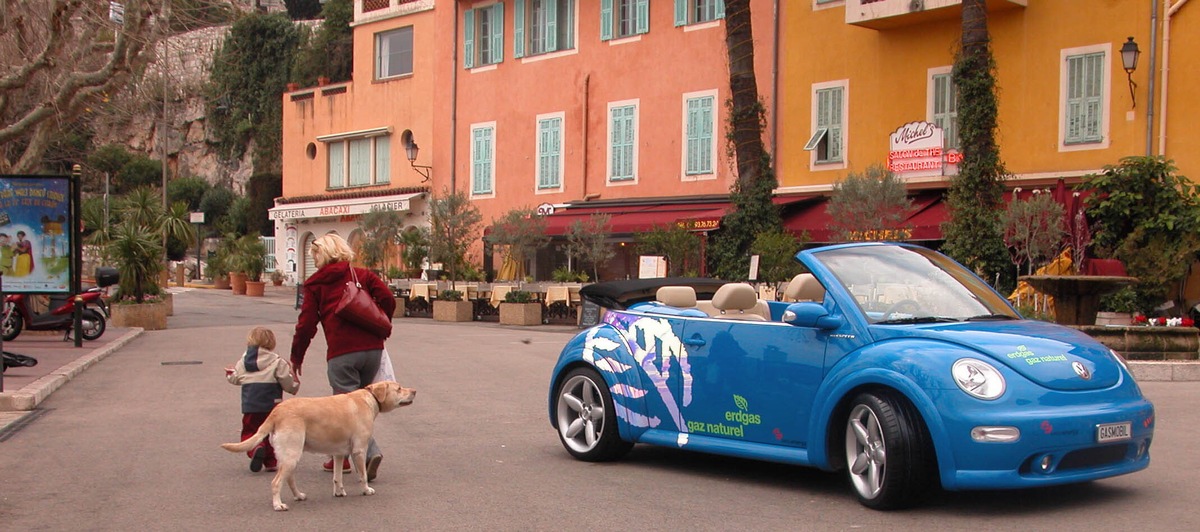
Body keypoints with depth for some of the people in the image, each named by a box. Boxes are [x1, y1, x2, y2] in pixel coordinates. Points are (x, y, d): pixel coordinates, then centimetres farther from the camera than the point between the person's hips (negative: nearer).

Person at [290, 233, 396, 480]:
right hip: (372, 348, 4)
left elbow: (306, 323, 5)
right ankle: (342, 456, 20)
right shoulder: (364, 275, 15)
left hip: (341, 352, -4)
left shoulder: (316, 284, 9)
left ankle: (371, 451, -15)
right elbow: (388, 299, 3)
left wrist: (296, 358, 14)